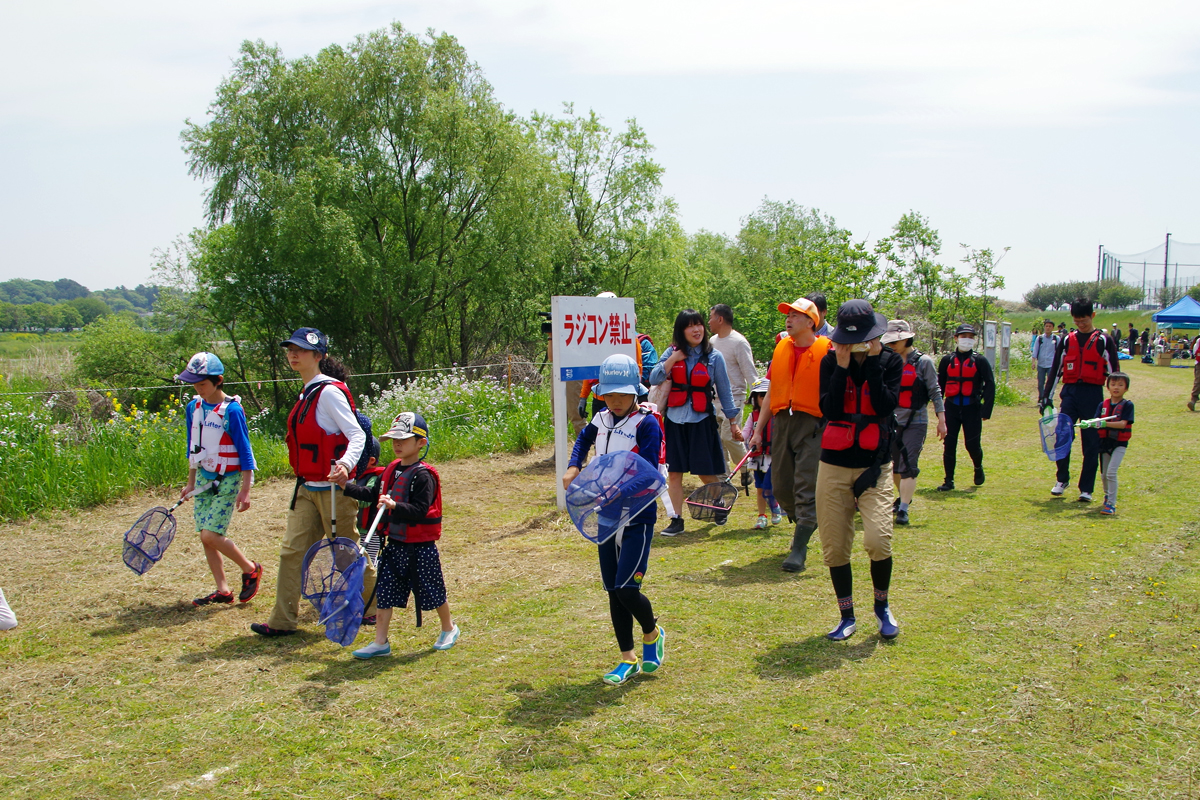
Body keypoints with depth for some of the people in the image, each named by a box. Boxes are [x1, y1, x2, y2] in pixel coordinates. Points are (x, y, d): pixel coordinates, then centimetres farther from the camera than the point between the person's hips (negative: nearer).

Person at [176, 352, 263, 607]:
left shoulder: (231, 410, -15)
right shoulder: (194, 407, 5)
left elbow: (245, 452, -13)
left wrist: (245, 490, -14)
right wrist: (191, 483, 19)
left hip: (227, 480, -7)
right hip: (204, 478, 7)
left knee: (211, 535, -14)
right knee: (206, 538, 4)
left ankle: (250, 569, 8)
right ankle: (223, 590, 15)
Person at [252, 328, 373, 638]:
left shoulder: (329, 392, -15)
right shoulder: (308, 393, 12)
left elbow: (357, 435, -22)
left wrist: (346, 464, -40)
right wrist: (301, 476, 17)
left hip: (332, 488, -9)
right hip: (307, 487, 9)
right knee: (293, 550, 5)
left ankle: (375, 609, 22)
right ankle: (283, 621, 10)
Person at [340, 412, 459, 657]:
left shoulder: (423, 475, -17)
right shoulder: (392, 470, 6)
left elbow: (420, 510, -24)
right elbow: (374, 495, 18)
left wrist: (395, 506, -38)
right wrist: (347, 486, 11)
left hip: (420, 548, -7)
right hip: (394, 544, 7)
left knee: (431, 591, 8)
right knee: (384, 592, 5)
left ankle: (449, 628, 31)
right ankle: (380, 642, 12)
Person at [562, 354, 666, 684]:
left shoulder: (646, 424, -12)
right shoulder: (601, 420, 6)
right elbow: (584, 438, 30)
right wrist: (573, 467, 14)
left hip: (637, 518, -6)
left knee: (627, 589, -13)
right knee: (614, 592, 9)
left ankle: (652, 634, 18)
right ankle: (628, 660, 22)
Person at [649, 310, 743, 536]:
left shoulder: (714, 356, -1)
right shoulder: (672, 353, 4)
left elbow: (724, 391, 5)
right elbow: (654, 379, -7)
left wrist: (733, 423, 5)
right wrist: (674, 358, -15)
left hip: (702, 421, -2)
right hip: (675, 420, 2)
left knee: (706, 473, 4)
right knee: (674, 473, 1)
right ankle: (677, 521, 10)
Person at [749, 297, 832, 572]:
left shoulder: (826, 350, -5)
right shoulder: (781, 348, 12)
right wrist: (758, 430, 15)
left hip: (813, 425, -6)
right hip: (782, 422, 6)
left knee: (806, 489, -6)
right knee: (781, 487, 10)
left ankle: (799, 549, -3)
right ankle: (804, 525, 35)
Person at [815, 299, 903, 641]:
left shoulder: (891, 362, -1)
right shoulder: (831, 362, 1)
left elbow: (885, 405, -17)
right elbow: (829, 409, -13)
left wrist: (872, 363, -16)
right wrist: (842, 367, -16)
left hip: (874, 466, -2)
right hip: (834, 464, 2)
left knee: (878, 539, -17)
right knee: (834, 546, 3)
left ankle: (882, 606, 11)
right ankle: (847, 617, 21)